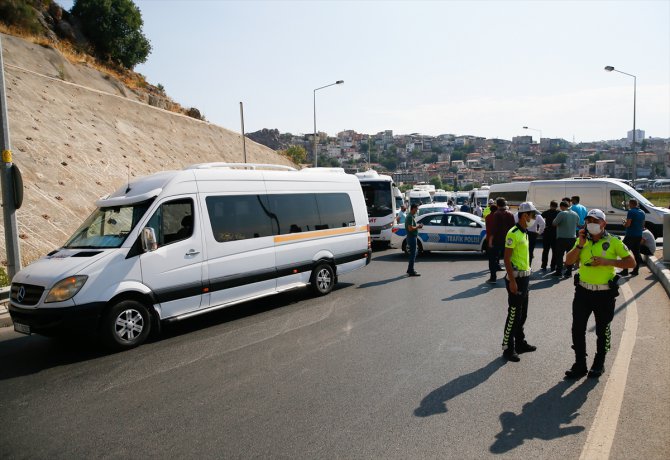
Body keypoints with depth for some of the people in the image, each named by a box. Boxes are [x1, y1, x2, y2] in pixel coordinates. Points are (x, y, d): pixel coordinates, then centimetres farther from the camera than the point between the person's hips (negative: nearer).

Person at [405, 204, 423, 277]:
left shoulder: (411, 216, 15)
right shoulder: (410, 217, -18)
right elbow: (410, 228, -26)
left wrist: (417, 226, 11)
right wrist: (418, 227, -13)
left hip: (412, 237, 11)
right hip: (412, 237, -11)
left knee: (413, 254, 18)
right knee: (413, 254, -6)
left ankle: (410, 269, 26)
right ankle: (411, 271, -2)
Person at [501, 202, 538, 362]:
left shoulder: (525, 232, 13)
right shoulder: (513, 233, -16)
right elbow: (507, 259, -19)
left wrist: (526, 275, 19)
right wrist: (512, 281, -22)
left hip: (525, 277, 10)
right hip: (516, 278, -9)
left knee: (522, 314, 17)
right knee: (514, 315, -4)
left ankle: (520, 343, 29)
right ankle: (508, 349, 4)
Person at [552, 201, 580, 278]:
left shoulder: (562, 214, -14)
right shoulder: (576, 214, 7)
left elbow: (554, 223, -10)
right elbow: (577, 225, 17)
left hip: (562, 238, -5)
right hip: (572, 238, 6)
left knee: (559, 255, 3)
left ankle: (559, 271, 6)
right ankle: (568, 272, 11)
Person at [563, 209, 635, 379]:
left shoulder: (613, 242, -6)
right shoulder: (582, 241, 5)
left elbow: (631, 262, -7)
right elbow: (568, 261, -2)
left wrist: (607, 261, -18)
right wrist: (580, 244, -12)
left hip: (605, 294, -3)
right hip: (583, 291, 3)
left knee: (602, 331, 12)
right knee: (578, 329, 5)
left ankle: (599, 365, 29)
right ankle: (579, 365, 18)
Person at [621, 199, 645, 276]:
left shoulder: (631, 212, -15)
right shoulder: (642, 212, 11)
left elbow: (627, 224, -19)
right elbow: (643, 225, 20)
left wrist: (624, 223, 0)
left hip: (630, 235, -8)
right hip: (639, 236, 8)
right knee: (636, 253, 13)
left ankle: (625, 271, -2)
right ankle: (636, 271, 17)